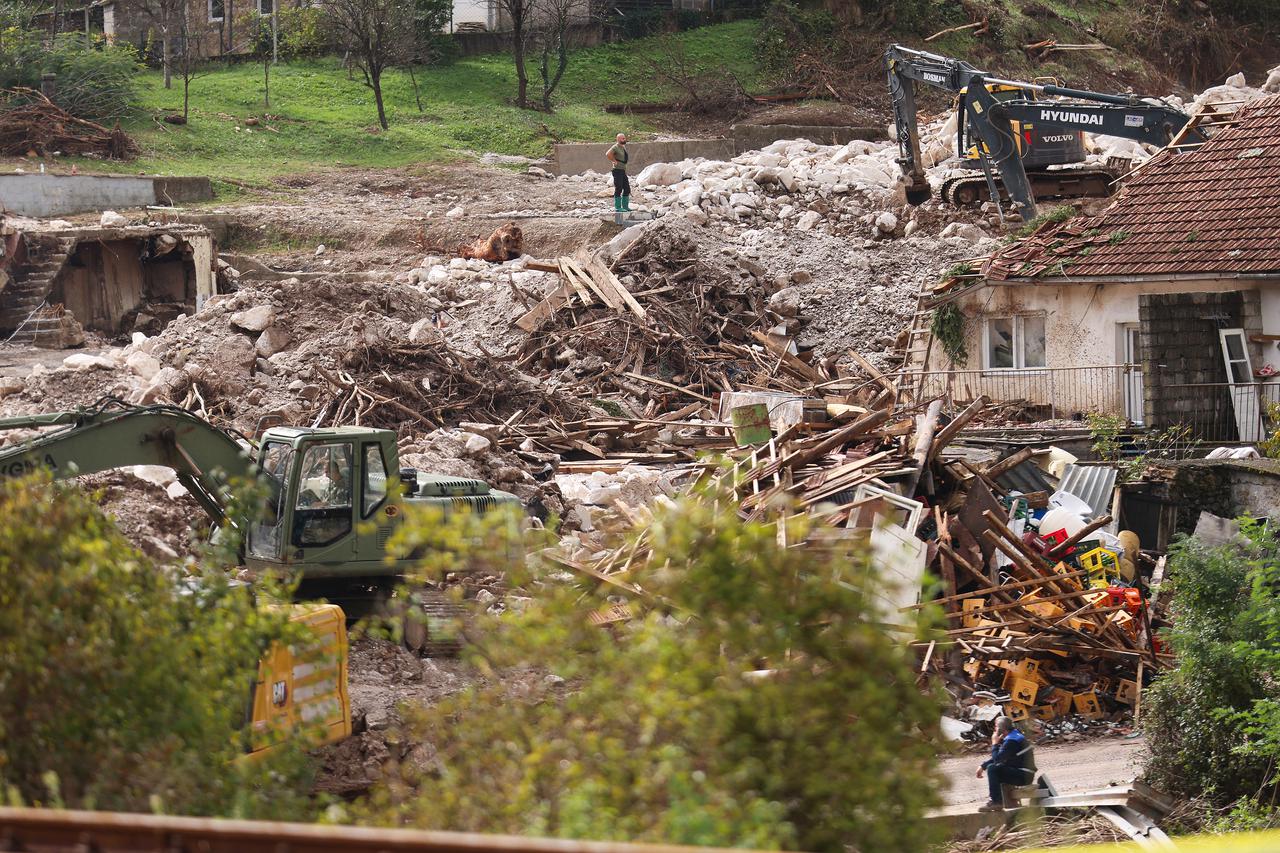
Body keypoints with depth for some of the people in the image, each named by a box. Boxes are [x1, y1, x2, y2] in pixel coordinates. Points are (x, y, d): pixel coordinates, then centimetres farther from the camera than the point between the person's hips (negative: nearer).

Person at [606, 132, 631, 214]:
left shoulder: (623, 147, 15)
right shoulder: (616, 147, -13)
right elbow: (608, 154, -29)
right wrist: (614, 161, -19)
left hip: (623, 171, 9)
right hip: (617, 170, -9)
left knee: (627, 189, 9)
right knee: (618, 189, -8)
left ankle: (625, 206, 16)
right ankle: (618, 207, -5)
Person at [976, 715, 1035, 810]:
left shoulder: (1011, 741, -20)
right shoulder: (1015, 735, 13)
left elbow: (997, 759, -22)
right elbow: (998, 757, 20)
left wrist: (995, 743, -8)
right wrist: (983, 766, 12)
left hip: (1023, 776, -10)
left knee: (992, 769, -20)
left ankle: (996, 802, -17)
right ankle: (994, 799, 15)